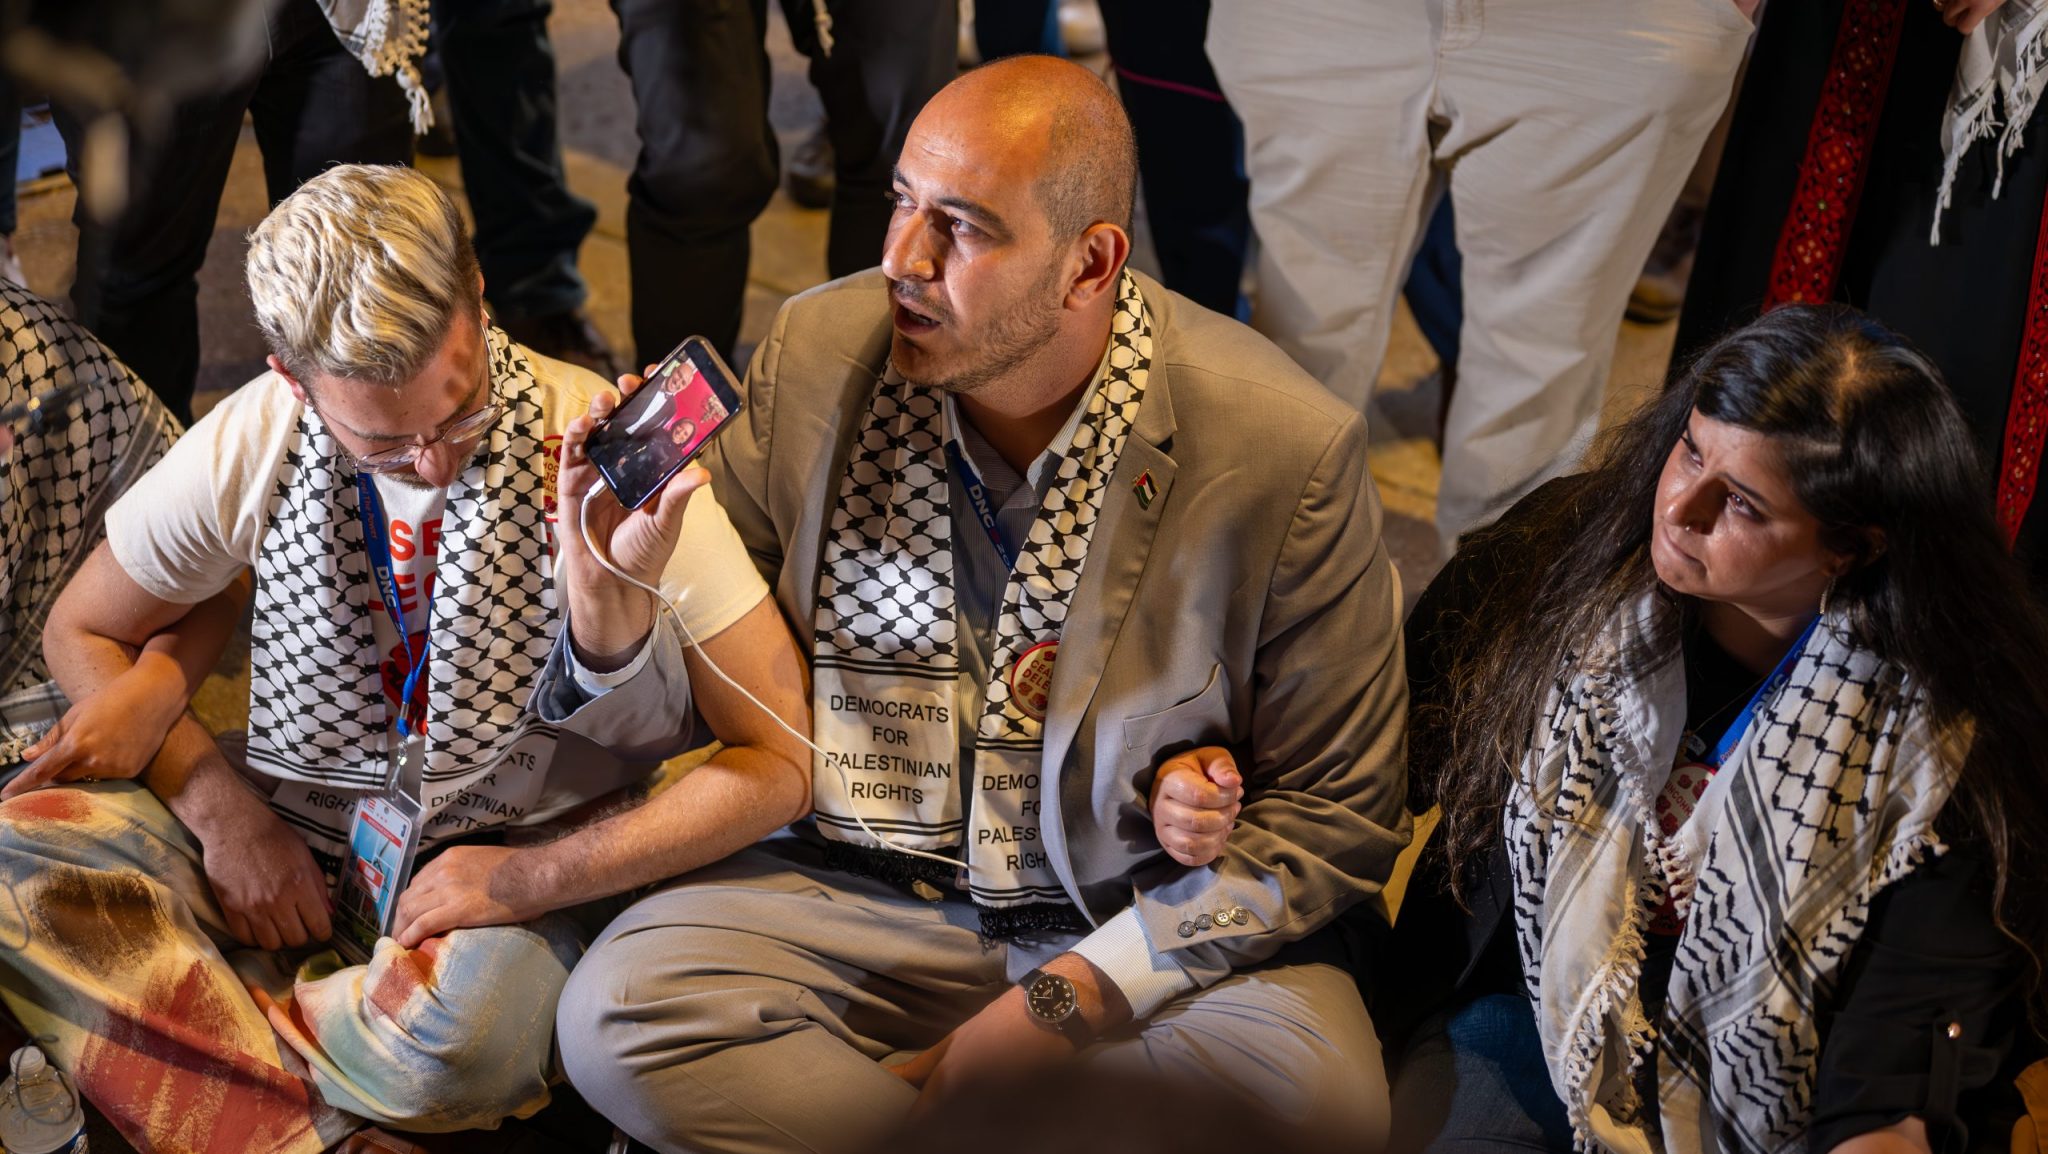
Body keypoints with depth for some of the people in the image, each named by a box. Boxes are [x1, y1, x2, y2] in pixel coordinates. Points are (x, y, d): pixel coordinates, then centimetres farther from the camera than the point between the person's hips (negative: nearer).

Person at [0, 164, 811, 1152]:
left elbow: (781, 758, -16)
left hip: (506, 859, -3)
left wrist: (533, 880, -19)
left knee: (467, 1027, -37)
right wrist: (224, 815, -7)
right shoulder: (250, 442, -10)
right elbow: (83, 632, 8)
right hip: (285, 844, 3)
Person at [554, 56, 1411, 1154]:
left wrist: (1048, 1011, -15)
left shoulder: (1287, 450, -15)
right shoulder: (813, 356, -6)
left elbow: (1335, 814, -8)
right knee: (612, 1018, -23)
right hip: (852, 891, 2)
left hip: (1144, 928, -1)